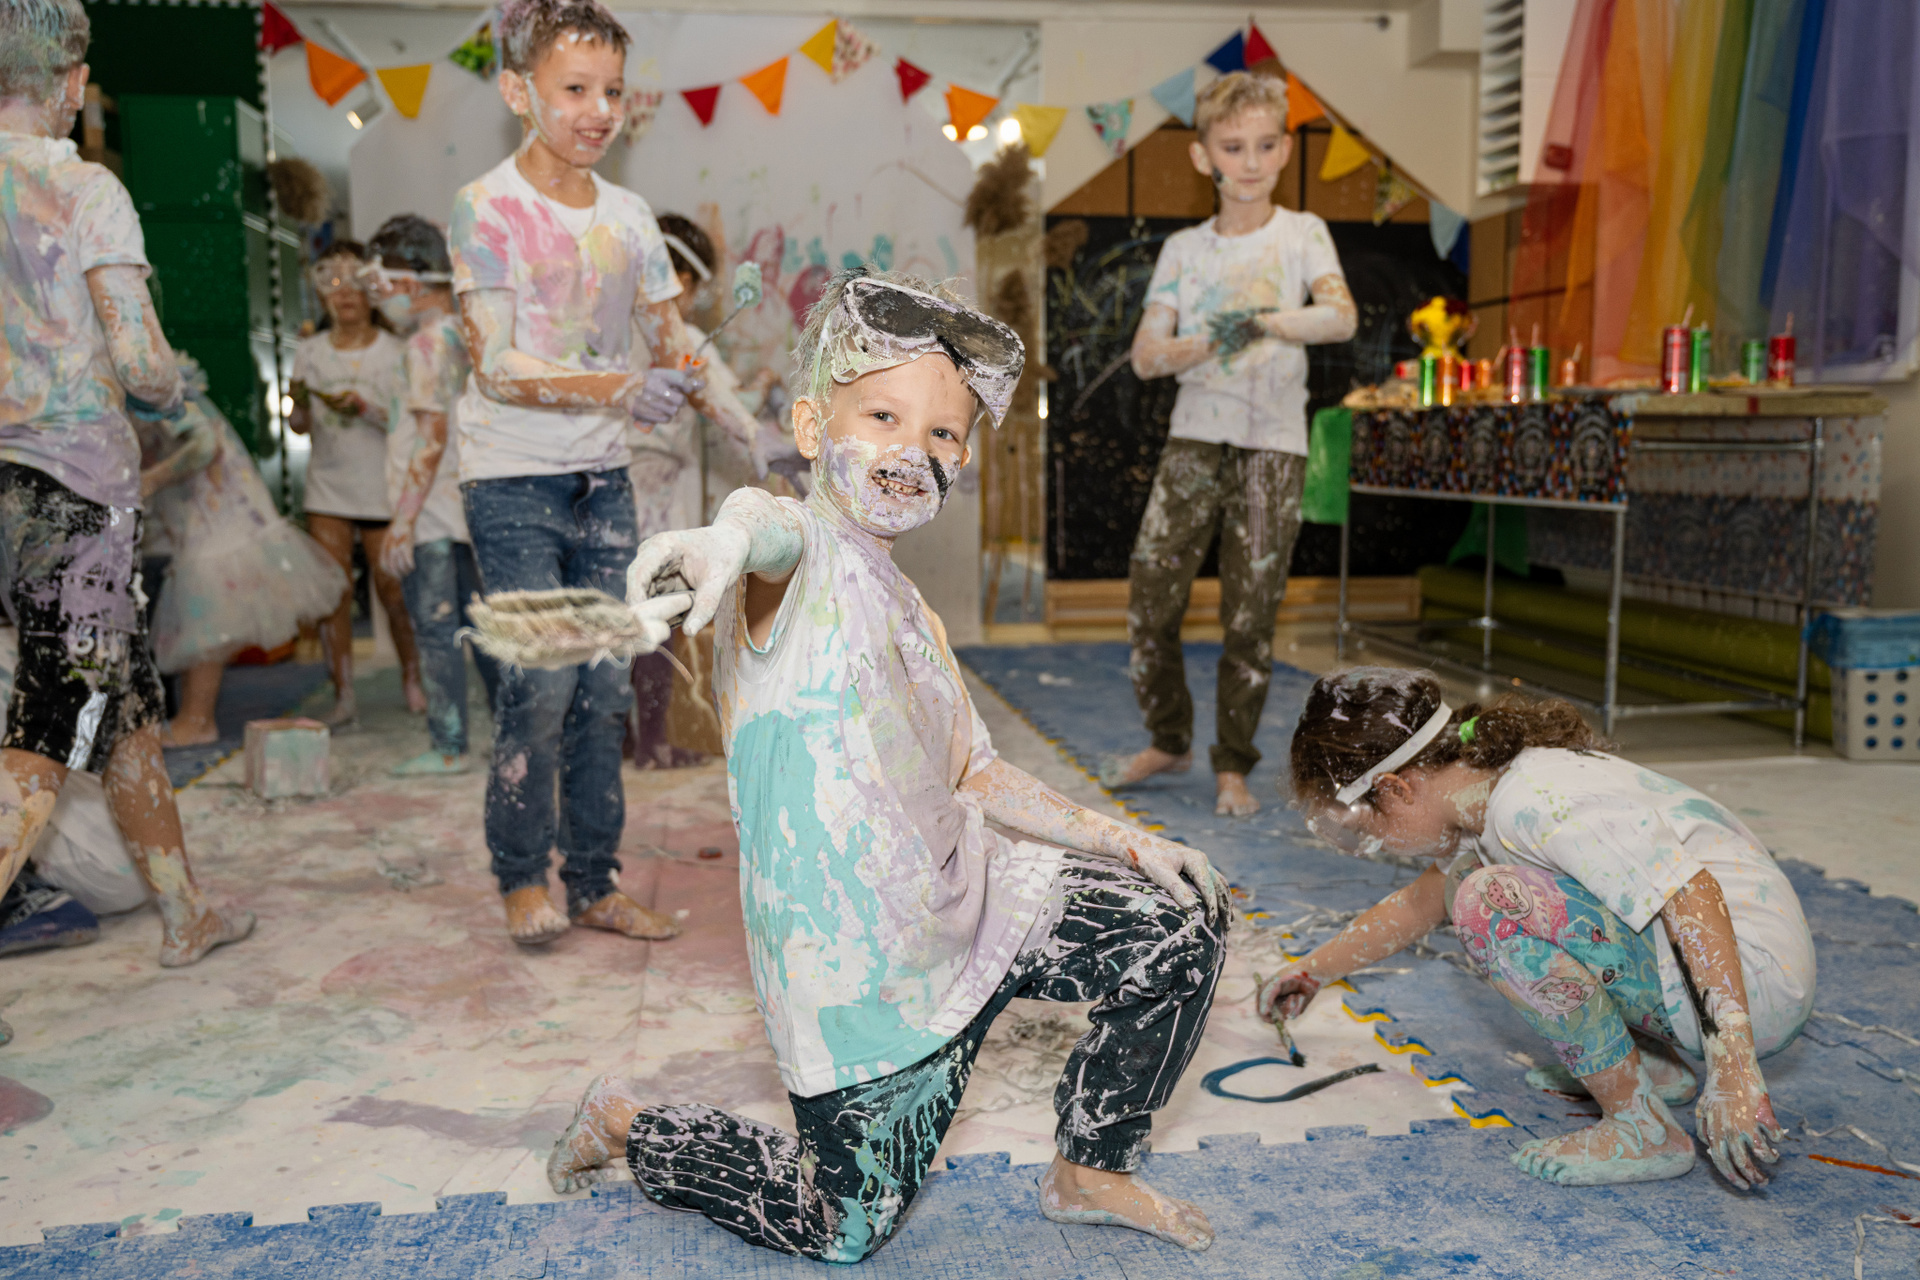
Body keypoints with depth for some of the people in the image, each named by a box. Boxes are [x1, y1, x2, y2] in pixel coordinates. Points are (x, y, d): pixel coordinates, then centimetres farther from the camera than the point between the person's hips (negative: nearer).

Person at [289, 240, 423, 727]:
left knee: (392, 589, -3)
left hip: (382, 488, -2)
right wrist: (299, 404, -14)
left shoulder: (394, 352, -1)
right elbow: (300, 427, 7)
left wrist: (364, 408, -22)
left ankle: (412, 678, 18)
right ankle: (344, 695, 5)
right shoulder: (309, 352, 6)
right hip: (327, 487, 2)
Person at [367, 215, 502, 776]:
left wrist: (402, 520, -18)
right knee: (480, 624, 14)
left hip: (432, 513, -8)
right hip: (468, 506, 8)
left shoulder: (428, 342, -12)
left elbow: (432, 438, -18)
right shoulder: (469, 335, 12)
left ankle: (448, 746, 3)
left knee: (436, 630, -2)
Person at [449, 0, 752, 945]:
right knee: (541, 675, -12)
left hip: (603, 479, 5)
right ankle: (522, 877, 8)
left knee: (605, 684, 5)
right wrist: (618, 389, -28)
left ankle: (593, 885, 16)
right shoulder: (487, 208, -7)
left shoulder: (629, 217, 8)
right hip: (513, 479, -5)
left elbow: (674, 349, 12)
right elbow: (496, 368, -15)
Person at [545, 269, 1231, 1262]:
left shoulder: (907, 614, 11)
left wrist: (1127, 842, 11)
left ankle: (1089, 1171, 23)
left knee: (1184, 926, 4)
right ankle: (626, 1124, 31)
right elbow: (769, 521, -41)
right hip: (859, 967, -7)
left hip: (965, 905, 7)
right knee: (844, 1234, 7)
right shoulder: (795, 566, -15)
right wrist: (726, 536, -66)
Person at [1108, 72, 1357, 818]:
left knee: (1250, 617, -2)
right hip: (1194, 439, 2)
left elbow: (1342, 317, -14)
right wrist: (1190, 348, -20)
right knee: (1149, 601, -3)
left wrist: (1265, 322, -31)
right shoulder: (1185, 249, 10)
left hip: (1273, 446, -2)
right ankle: (1168, 742, 19)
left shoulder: (1302, 234, 4)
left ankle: (1233, 765, 15)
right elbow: (1144, 355, 2)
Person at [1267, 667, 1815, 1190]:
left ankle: (1642, 1128, -11)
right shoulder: (1481, 785, 7)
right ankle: (1654, 1066, 16)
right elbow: (1421, 901, 23)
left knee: (1491, 901, -25)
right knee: (1464, 880, 17)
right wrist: (1313, 971, 32)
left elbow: (1695, 895, -29)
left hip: (1751, 974, -10)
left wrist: (1733, 1074, -33)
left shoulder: (1534, 798, -23)